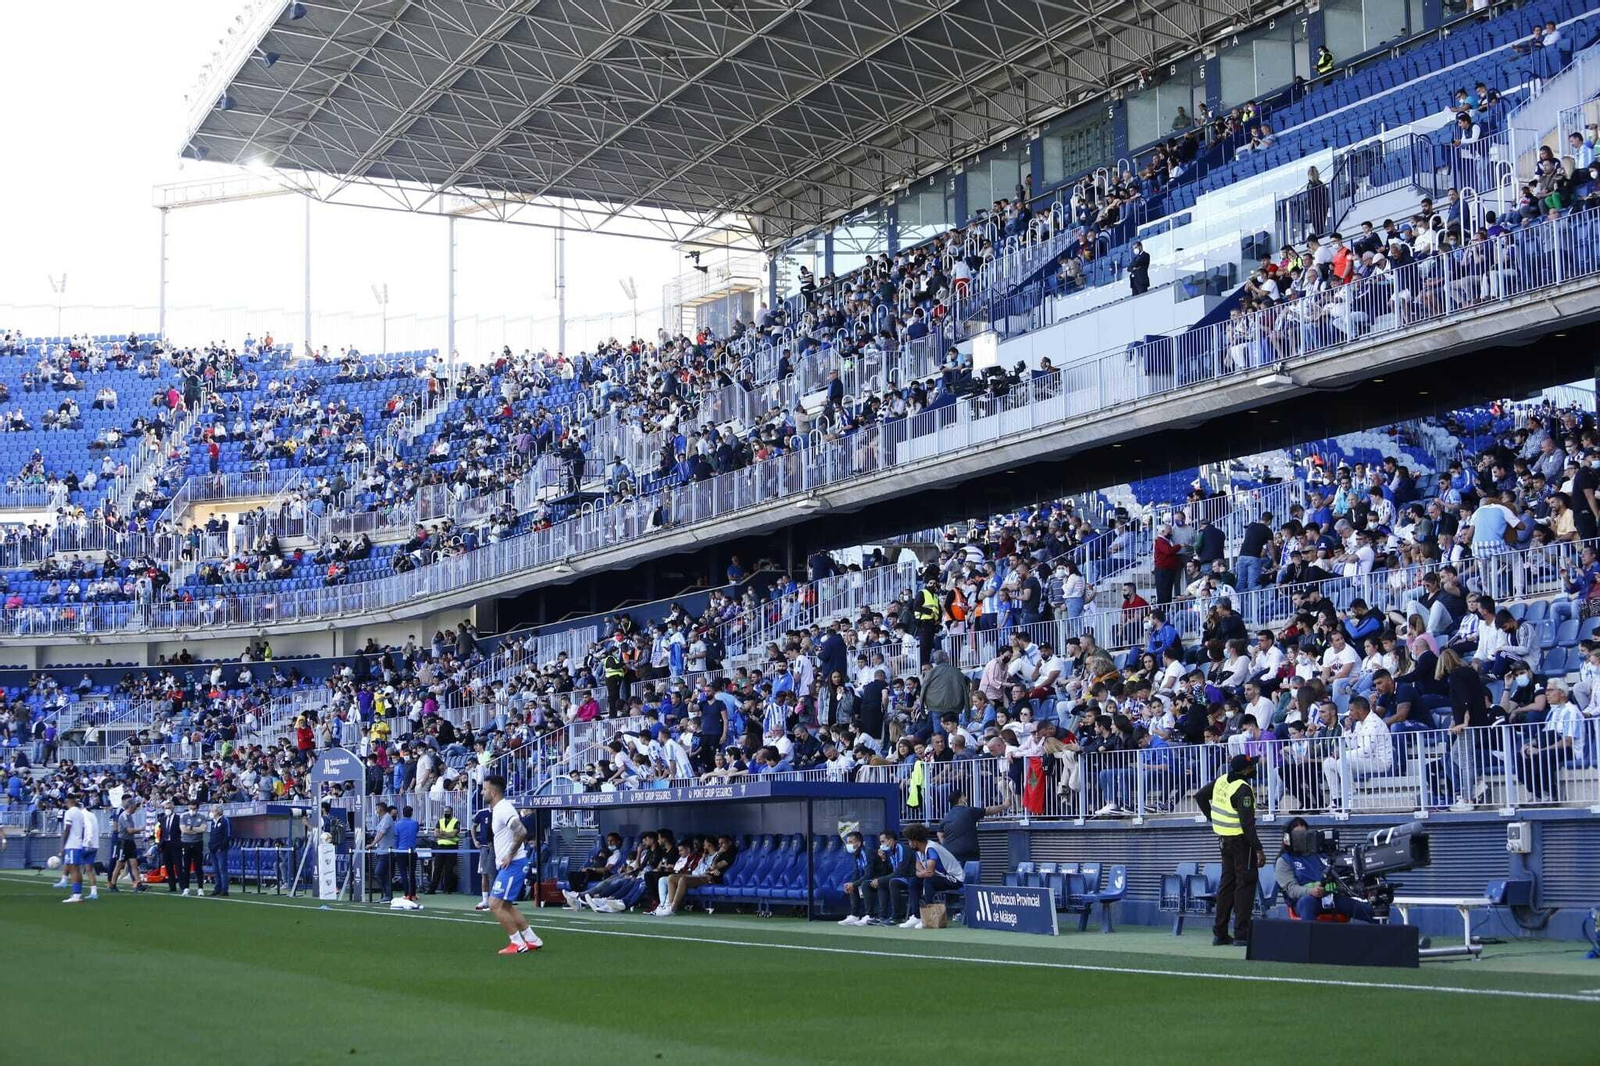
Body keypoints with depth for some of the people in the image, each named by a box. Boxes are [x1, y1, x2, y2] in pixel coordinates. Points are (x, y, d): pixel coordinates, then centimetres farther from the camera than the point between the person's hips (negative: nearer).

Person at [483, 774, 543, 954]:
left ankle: (518, 943, -4)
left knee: (495, 904, -10)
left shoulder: (504, 809, -18)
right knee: (506, 905, 17)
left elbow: (521, 832, -30)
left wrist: (510, 855, -21)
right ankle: (532, 940, 21)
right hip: (506, 865, 10)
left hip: (512, 864, -10)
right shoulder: (497, 809, 13)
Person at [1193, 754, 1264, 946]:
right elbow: (1247, 823, -24)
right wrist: (1258, 849, -23)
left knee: (1227, 883, 14)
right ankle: (1241, 935, -6)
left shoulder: (1221, 781, 4)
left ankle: (1219, 933, 16)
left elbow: (1200, 796, 17)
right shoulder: (1242, 789, -21)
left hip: (1225, 839, 8)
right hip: (1241, 841, -8)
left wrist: (1213, 818, 19)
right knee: (1245, 884, -3)